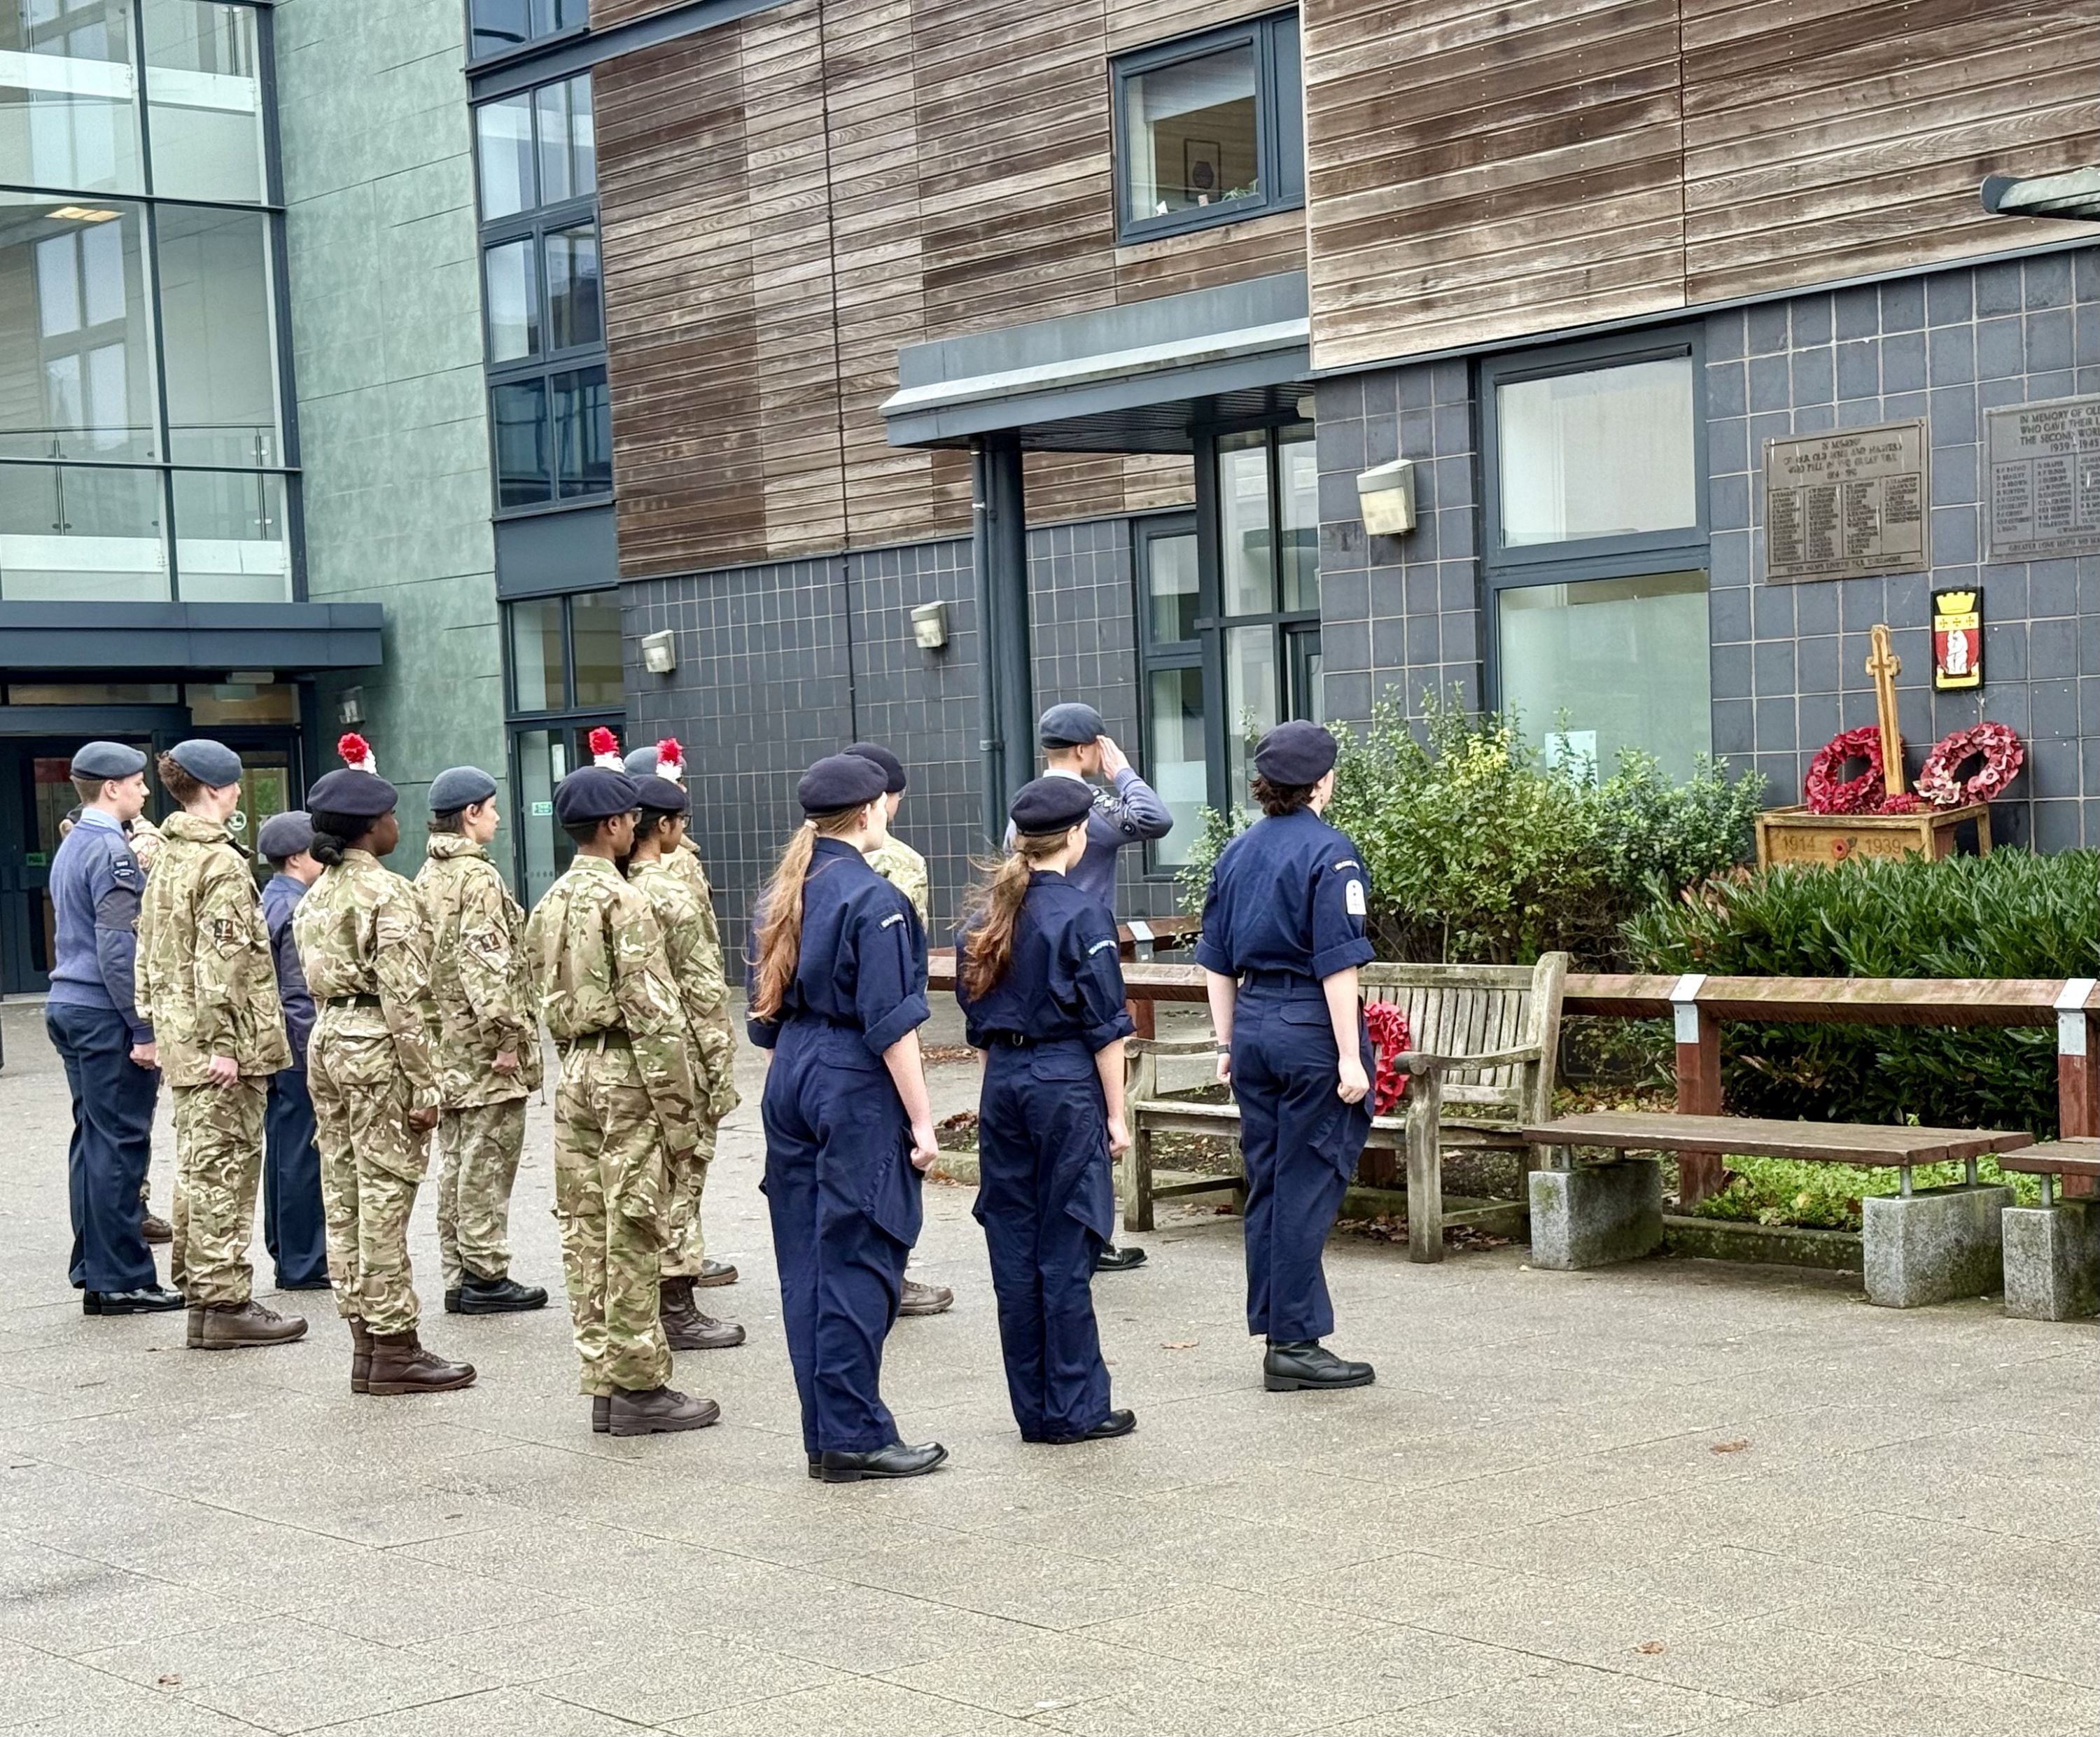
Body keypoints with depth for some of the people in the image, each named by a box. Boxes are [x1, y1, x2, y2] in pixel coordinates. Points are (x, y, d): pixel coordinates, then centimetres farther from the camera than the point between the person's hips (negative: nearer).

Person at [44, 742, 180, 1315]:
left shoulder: (71, 846, 16)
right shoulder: (111, 852, -15)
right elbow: (119, 949, -20)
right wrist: (143, 1030, -19)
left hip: (69, 1006, 10)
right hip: (105, 1014, -10)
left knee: (94, 1140, 13)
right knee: (120, 1144, -6)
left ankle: (94, 1269, 17)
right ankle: (122, 1280, -3)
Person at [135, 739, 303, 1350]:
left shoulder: (167, 860, 13)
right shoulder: (223, 864, -15)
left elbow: (151, 952, 17)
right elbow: (221, 961, -20)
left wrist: (159, 1022, 20)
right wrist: (224, 1043, -21)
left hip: (182, 1041, 9)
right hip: (224, 1045, -9)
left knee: (196, 1164, 15)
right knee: (224, 1168, -5)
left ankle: (198, 1287, 22)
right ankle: (224, 1304, -2)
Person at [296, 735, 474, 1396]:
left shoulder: (316, 894, 12)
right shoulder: (388, 893, -13)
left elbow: (318, 981, 14)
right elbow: (403, 997, -17)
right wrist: (424, 1085, -16)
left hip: (327, 1042, 9)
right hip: (377, 1046, -8)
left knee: (344, 1194, 9)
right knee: (384, 1196, -4)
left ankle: (364, 1341, 16)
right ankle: (394, 1347, 0)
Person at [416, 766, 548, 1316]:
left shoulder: (427, 877, 13)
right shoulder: (478, 877, -14)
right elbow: (486, 963, -22)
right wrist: (507, 1036, -21)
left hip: (447, 1044, 9)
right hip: (482, 1045, -9)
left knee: (457, 1161, 12)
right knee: (488, 1162, -4)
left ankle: (460, 1276, 17)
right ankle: (485, 1276, -1)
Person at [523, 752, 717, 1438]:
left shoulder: (548, 904, 12)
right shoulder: (622, 901, -13)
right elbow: (654, 1014, -16)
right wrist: (678, 1112, -14)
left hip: (574, 1074, 8)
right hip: (625, 1074, -8)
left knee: (585, 1233, 9)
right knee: (631, 1235, -4)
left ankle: (604, 1385, 14)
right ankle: (639, 1388, 0)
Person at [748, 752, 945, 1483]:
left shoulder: (780, 895, 11)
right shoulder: (873, 899, -13)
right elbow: (891, 1023, -15)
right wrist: (921, 1118, -12)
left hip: (789, 1081, 8)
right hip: (856, 1088, -8)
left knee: (806, 1261, 9)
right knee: (858, 1259, -4)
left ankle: (824, 1434, 15)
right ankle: (854, 1437, -1)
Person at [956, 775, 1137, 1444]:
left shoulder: (984, 914, 7)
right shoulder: (1081, 914, -11)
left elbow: (977, 1018, 12)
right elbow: (1105, 1026, -10)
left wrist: (1001, 1080, 18)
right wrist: (1116, 1114, -5)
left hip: (1002, 1086, 6)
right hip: (1067, 1086, -6)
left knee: (1014, 1246, 8)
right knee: (1066, 1250, -1)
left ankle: (1034, 1408, 15)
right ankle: (1075, 1408, 5)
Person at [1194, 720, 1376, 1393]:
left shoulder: (1237, 853, 10)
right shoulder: (1329, 852, -11)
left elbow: (1217, 962, 14)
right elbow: (1338, 964, -15)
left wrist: (1228, 1043, 19)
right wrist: (1350, 1056, -14)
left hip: (1252, 1025, 7)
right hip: (1312, 1030, -7)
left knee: (1267, 1185, 12)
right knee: (1308, 1187, -2)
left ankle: (1279, 1336, 17)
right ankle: (1296, 1343, 1)